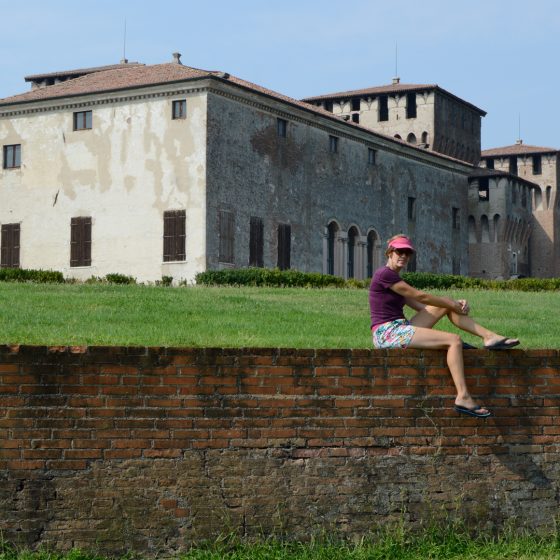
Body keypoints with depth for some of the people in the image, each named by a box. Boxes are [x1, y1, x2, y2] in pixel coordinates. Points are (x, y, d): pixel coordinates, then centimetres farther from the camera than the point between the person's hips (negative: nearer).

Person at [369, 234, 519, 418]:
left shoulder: (395, 279, 19)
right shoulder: (384, 274, -11)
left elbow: (420, 305, 15)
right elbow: (419, 296, -11)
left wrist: (454, 303, 3)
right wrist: (452, 304, -1)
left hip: (399, 329, 9)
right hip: (387, 333, -9)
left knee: (447, 304, 7)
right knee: (453, 340, -17)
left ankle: (490, 337, 5)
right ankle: (463, 397, -22)